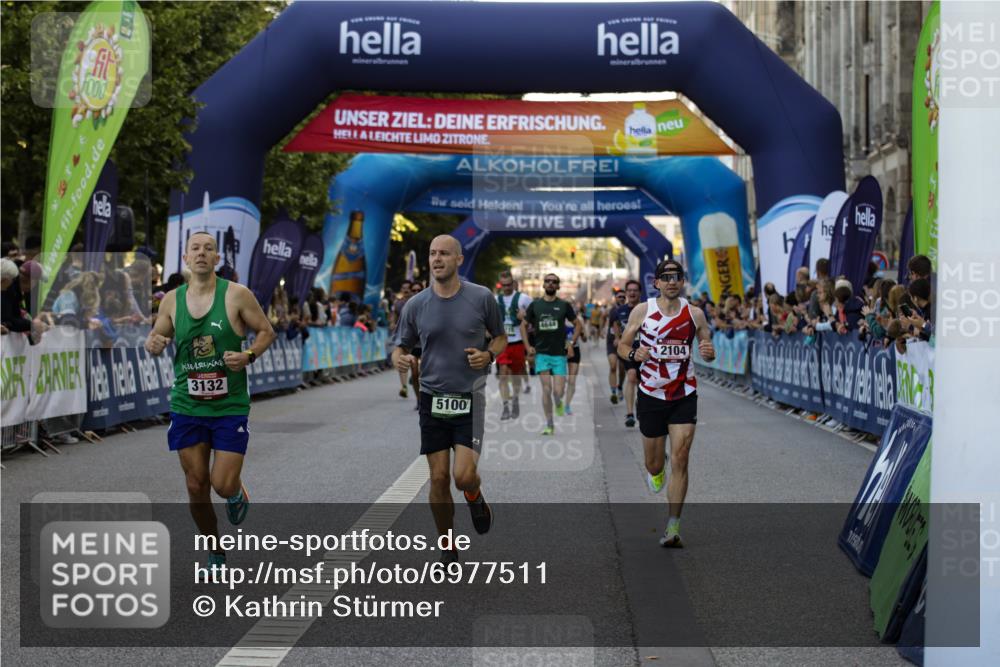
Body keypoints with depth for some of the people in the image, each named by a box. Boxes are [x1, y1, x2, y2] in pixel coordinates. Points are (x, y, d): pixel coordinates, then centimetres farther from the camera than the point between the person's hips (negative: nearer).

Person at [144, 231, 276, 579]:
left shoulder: (237, 295, -7)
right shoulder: (172, 300, 2)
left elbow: (266, 331, 1)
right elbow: (156, 337, 13)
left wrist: (249, 355, -18)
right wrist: (153, 344, -11)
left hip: (230, 406, -3)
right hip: (187, 406, 3)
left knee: (223, 484, -9)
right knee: (196, 485, 5)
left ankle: (237, 493, 30)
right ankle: (215, 555, 25)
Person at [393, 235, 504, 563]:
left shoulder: (481, 298, -3)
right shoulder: (415, 305, 0)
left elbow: (500, 337, 10)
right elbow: (402, 347, 9)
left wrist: (489, 355, -11)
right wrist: (399, 358, -15)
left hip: (470, 399, -2)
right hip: (432, 399, 2)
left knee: (464, 476, -14)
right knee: (438, 478, 1)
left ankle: (475, 498, 24)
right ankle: (448, 549, 18)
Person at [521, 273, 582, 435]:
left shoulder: (564, 305, 3)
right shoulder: (535, 305, 5)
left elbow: (578, 324, 11)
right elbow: (523, 325, 14)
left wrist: (572, 343, 1)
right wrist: (528, 346, 4)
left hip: (559, 354, -1)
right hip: (541, 353, 1)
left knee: (558, 391, -8)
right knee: (546, 389, -7)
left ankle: (558, 403, 29)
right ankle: (549, 424, 3)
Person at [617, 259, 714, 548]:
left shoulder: (695, 314, 0)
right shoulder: (642, 311, -3)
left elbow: (708, 347, 10)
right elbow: (622, 344, 5)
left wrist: (709, 353, -14)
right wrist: (634, 354, -17)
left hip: (684, 396, 0)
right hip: (651, 394, 0)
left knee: (679, 461, -11)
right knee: (655, 465, 10)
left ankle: (673, 527, -6)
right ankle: (655, 470, 50)